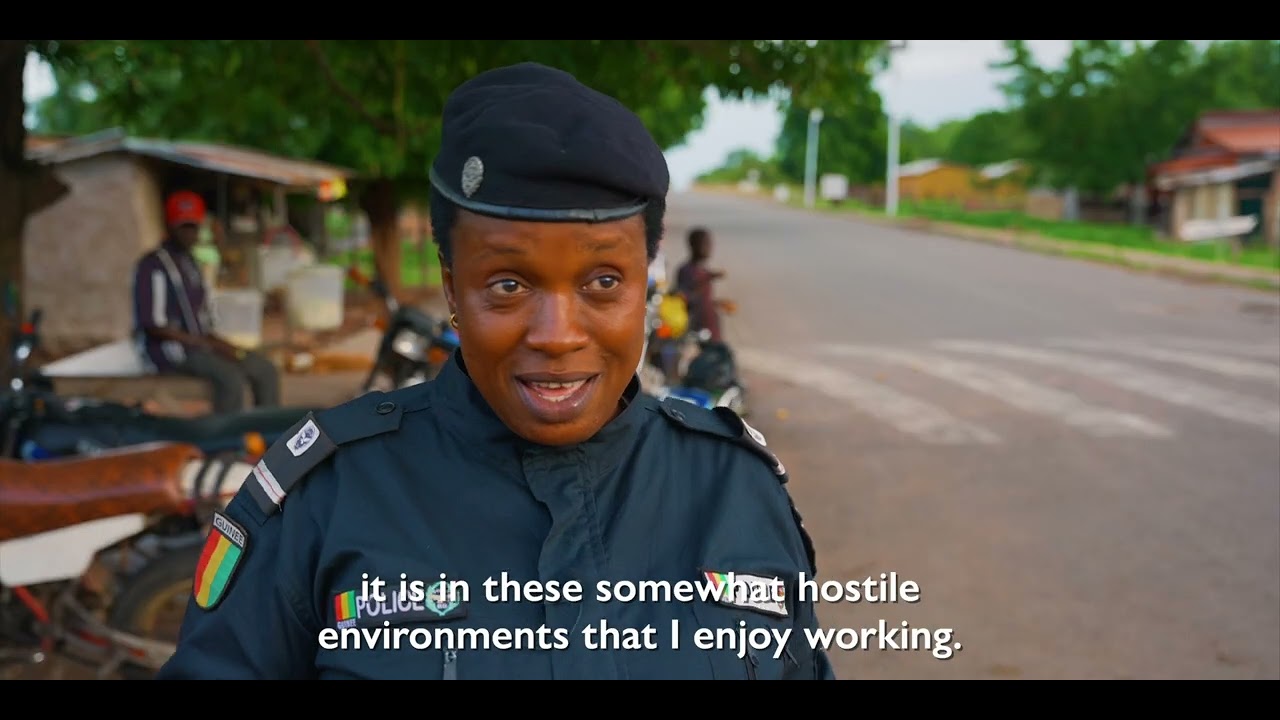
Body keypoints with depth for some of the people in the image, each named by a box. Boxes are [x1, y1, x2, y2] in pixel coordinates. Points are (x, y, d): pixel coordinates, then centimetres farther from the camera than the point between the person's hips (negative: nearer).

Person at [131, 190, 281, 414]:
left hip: (198, 342, 9)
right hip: (168, 349, -9)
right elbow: (154, 326, -18)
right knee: (231, 376, -31)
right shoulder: (153, 266, -11)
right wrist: (208, 343, -18)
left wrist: (218, 343, 0)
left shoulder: (190, 263, 17)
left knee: (266, 371, -4)